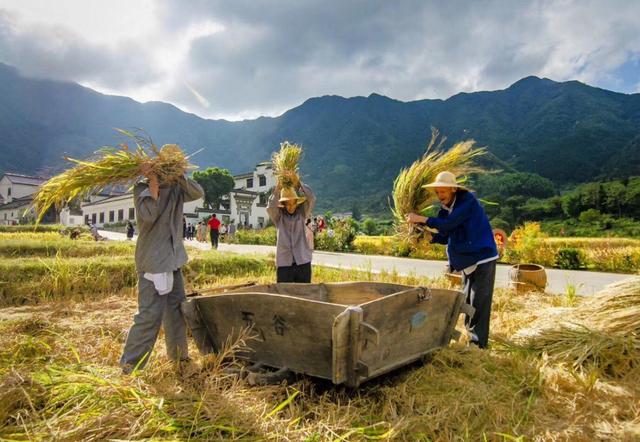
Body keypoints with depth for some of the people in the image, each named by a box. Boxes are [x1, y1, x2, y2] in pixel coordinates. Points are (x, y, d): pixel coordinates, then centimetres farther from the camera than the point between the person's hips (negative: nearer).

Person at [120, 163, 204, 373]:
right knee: (150, 315, -9)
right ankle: (129, 364, 3)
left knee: (176, 309, 15)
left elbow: (198, 193, -5)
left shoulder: (175, 189, 8)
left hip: (174, 261, 7)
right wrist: (153, 182, -20)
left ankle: (178, 355, 29)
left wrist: (179, 177, -16)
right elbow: (149, 214, -22)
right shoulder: (142, 189, -6)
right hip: (152, 262, -6)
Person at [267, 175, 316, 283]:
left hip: (303, 261, 1)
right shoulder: (278, 216, 1)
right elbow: (270, 207, -18)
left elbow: (312, 199, -9)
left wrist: (299, 183, -17)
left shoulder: (301, 213, 4)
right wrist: (277, 189, -26)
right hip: (284, 262, -1)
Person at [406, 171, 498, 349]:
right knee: (466, 300, 15)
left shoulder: (468, 201, -18)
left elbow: (449, 224, -28)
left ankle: (478, 342, 4)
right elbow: (445, 237, 6)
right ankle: (470, 334, 29)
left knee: (479, 302, -5)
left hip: (483, 257, -8)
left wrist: (422, 219, -28)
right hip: (467, 260, 8)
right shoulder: (446, 209, 4)